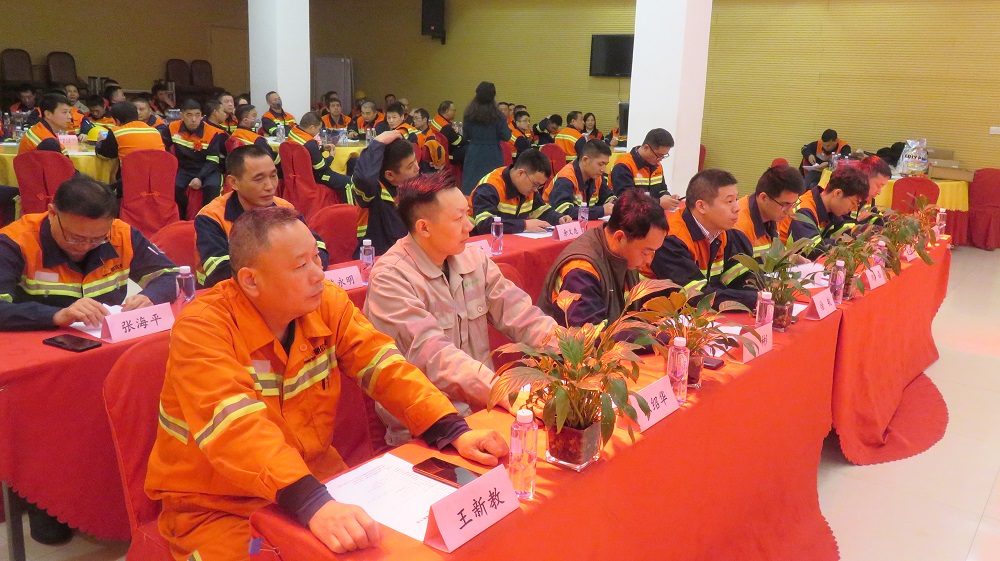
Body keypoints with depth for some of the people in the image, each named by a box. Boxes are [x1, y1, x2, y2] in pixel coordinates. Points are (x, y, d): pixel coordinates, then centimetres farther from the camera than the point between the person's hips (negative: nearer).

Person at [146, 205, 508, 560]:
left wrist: (454, 432, -21)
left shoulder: (327, 304, -6)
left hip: (313, 478, 5)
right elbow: (235, 428, -34)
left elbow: (386, 368, -8)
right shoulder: (202, 328, -22)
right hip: (216, 504, -4)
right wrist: (313, 504, -46)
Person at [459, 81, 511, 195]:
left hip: (473, 155, 3)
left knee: (471, 187, 9)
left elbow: (466, 135, 6)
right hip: (492, 156, -3)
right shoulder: (497, 116, -12)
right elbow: (506, 137, -8)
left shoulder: (469, 114, -2)